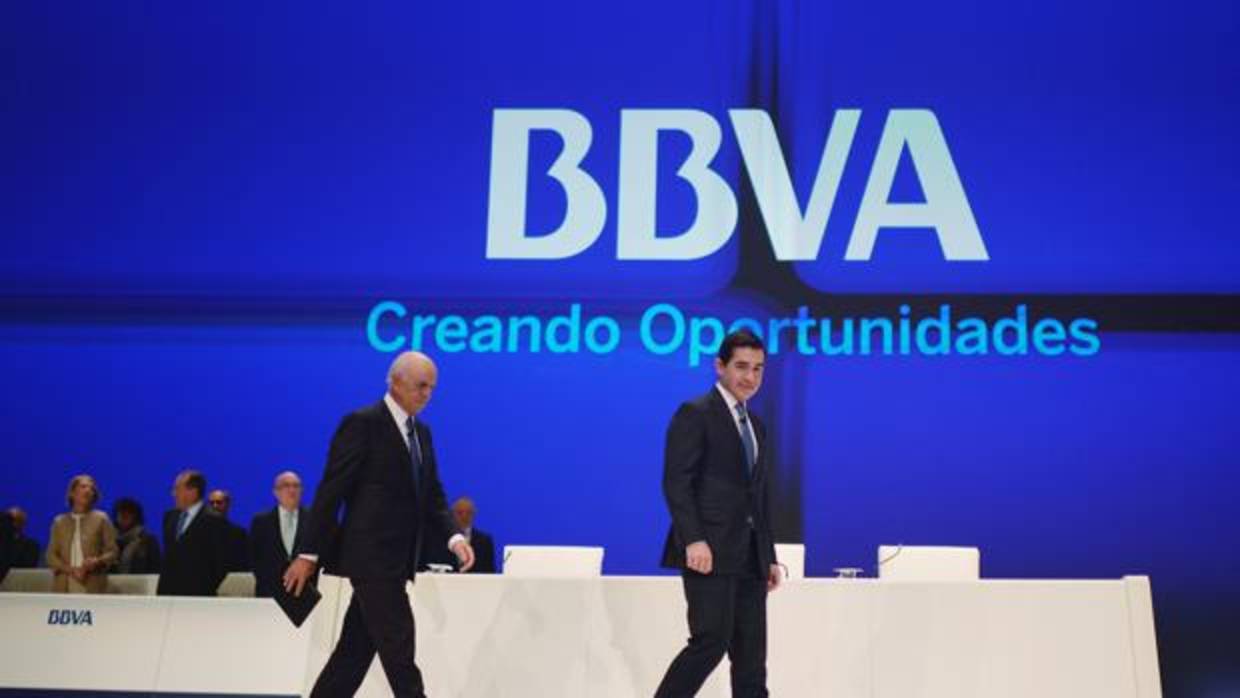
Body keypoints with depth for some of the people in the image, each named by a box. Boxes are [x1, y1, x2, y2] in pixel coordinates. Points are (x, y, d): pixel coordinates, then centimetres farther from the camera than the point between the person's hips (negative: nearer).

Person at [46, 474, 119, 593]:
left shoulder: (101, 519, 8)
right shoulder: (59, 522, 14)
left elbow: (112, 552, 6)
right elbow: (51, 555, 10)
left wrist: (97, 561, -15)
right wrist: (70, 570, -8)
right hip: (64, 588, 2)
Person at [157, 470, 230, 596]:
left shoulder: (214, 520, -10)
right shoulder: (170, 516, 13)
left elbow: (222, 563, -8)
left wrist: (207, 590, -9)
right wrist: (162, 589, 13)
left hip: (197, 596, -7)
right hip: (169, 594, 7)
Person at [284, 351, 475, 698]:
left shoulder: (421, 432, 15)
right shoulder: (362, 423, -9)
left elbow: (432, 495, 14)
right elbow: (331, 491, -11)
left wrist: (454, 536, -4)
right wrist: (310, 554, -13)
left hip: (396, 560, 8)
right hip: (370, 556, -8)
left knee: (358, 647, 11)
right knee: (398, 644, -7)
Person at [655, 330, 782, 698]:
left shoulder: (757, 426, 21)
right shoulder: (695, 414, -3)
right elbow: (676, 483, -12)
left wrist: (769, 556, 16)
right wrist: (694, 540, -22)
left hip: (749, 556, 8)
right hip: (710, 550, -8)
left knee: (751, 654, 5)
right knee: (712, 640, -14)